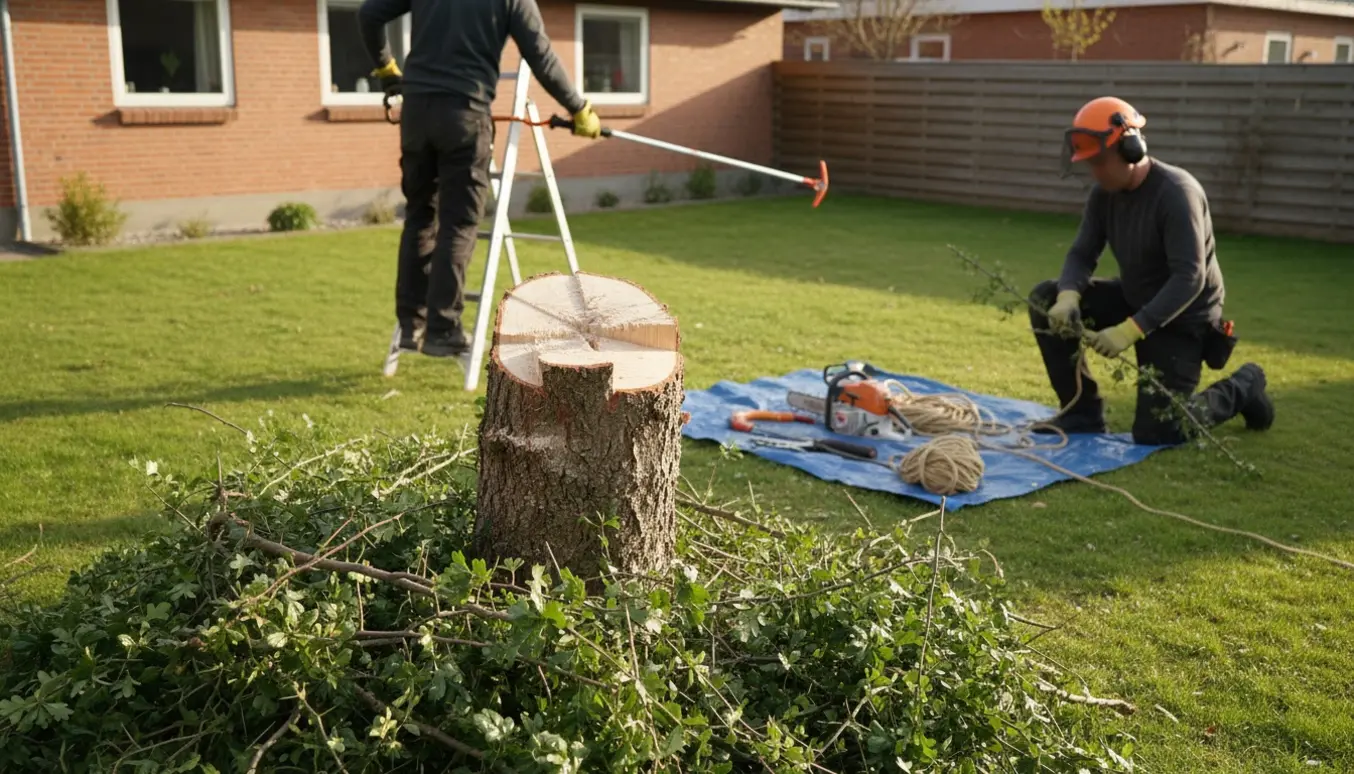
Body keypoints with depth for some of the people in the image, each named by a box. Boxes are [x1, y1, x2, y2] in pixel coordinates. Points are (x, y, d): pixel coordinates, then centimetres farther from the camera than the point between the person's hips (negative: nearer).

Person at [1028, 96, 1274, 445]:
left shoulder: (1177, 192, -26)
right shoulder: (1103, 193, -4)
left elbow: (1189, 280, -31)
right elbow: (1082, 254, -5)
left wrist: (1130, 330, -40)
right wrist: (1068, 297, -29)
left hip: (1181, 316, -7)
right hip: (1134, 299, 7)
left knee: (1155, 432, -10)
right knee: (1045, 300, -11)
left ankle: (1240, 388, 18)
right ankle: (1083, 412, -1)